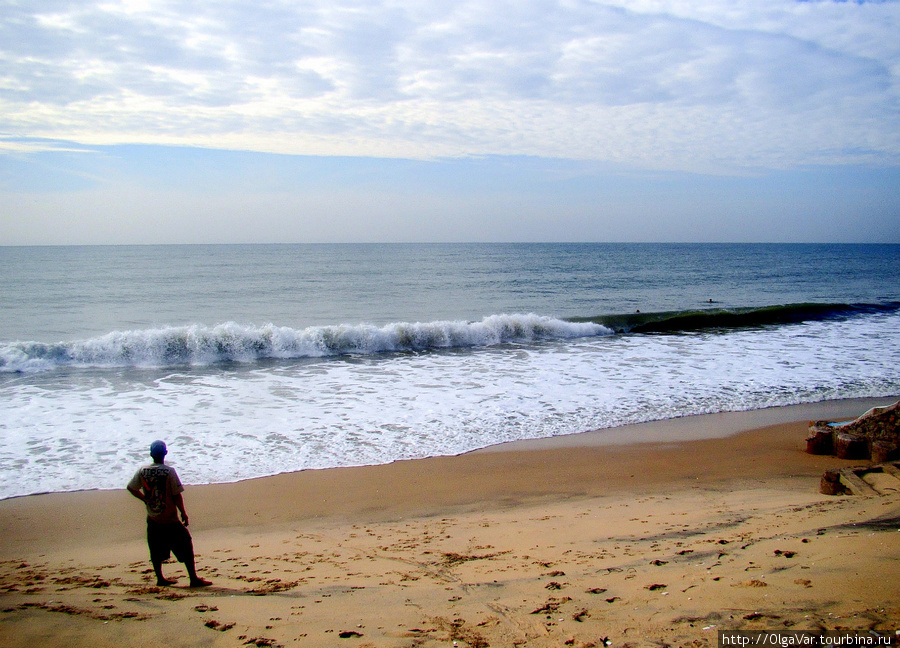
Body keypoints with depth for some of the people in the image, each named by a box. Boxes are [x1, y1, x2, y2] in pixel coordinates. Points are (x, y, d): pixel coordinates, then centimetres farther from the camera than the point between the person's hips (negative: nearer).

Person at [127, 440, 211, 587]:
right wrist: (183, 513, -3)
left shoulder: (142, 471, -2)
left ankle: (160, 578, 25)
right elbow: (177, 496, -14)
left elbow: (131, 488, 10)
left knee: (156, 551, 16)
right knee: (186, 547, 2)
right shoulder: (169, 471, -15)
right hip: (170, 520, -5)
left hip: (152, 519, 5)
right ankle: (194, 578, 2)